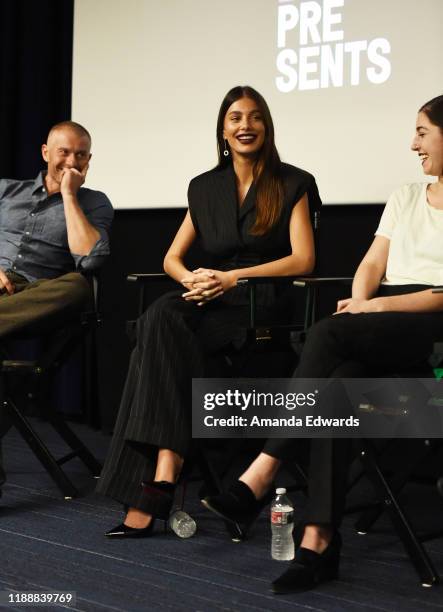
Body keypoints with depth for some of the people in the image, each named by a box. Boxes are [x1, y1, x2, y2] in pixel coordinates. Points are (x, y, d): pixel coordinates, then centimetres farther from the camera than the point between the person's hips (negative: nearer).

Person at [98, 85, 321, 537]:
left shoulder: (291, 184, 5)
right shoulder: (205, 188, 18)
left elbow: (303, 260, -5)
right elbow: (172, 258, 18)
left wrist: (232, 277, -15)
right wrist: (192, 279, -7)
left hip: (263, 305, -4)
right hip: (209, 302, 4)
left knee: (161, 330, -32)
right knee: (162, 316, -34)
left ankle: (160, 477, -39)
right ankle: (165, 470, -41)